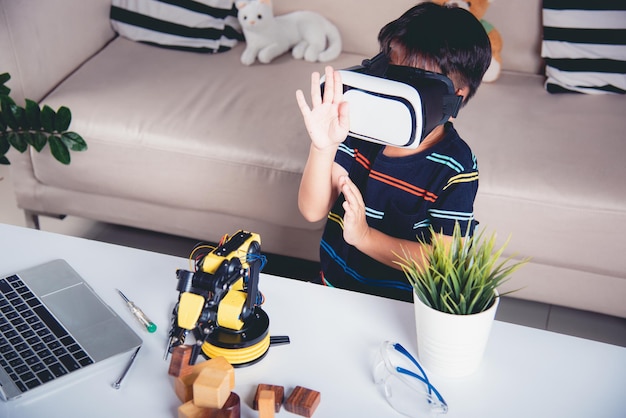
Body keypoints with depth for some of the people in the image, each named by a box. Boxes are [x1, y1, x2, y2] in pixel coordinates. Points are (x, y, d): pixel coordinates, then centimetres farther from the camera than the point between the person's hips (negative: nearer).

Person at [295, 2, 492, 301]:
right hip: (334, 286, 3)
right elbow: (312, 210, -9)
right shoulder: (359, 130, -6)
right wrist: (323, 147, -26)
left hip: (400, 311, -3)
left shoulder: (454, 168, -16)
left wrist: (364, 237, -25)